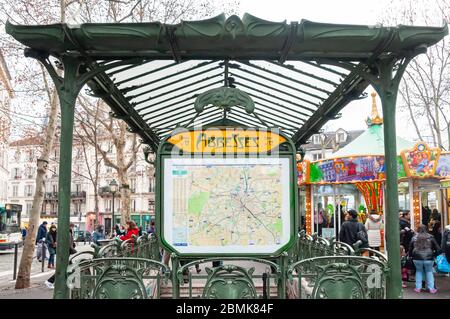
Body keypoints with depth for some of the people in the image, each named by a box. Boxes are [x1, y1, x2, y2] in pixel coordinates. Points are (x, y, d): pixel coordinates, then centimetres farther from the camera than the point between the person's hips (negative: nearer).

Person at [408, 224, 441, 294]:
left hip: (417, 259, 1)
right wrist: (433, 255, 14)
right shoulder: (430, 238, 2)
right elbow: (438, 249, 0)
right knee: (429, 272, 16)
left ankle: (418, 288, 16)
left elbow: (410, 250, 7)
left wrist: (411, 256, 22)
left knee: (419, 271, 18)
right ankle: (431, 288, 15)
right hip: (428, 259, -1)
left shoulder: (414, 238, 4)